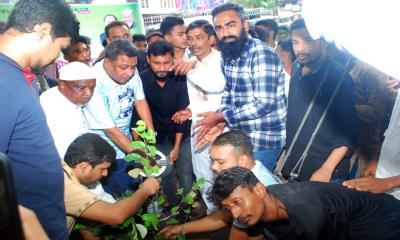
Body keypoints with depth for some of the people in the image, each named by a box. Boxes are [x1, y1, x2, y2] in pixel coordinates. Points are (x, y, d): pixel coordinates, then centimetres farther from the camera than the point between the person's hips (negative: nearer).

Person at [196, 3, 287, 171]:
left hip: (263, 140, -7)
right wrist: (219, 122, -7)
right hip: (241, 136, 7)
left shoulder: (262, 54, -20)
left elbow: (264, 103, -25)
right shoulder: (226, 56, 4)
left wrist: (220, 117, -19)